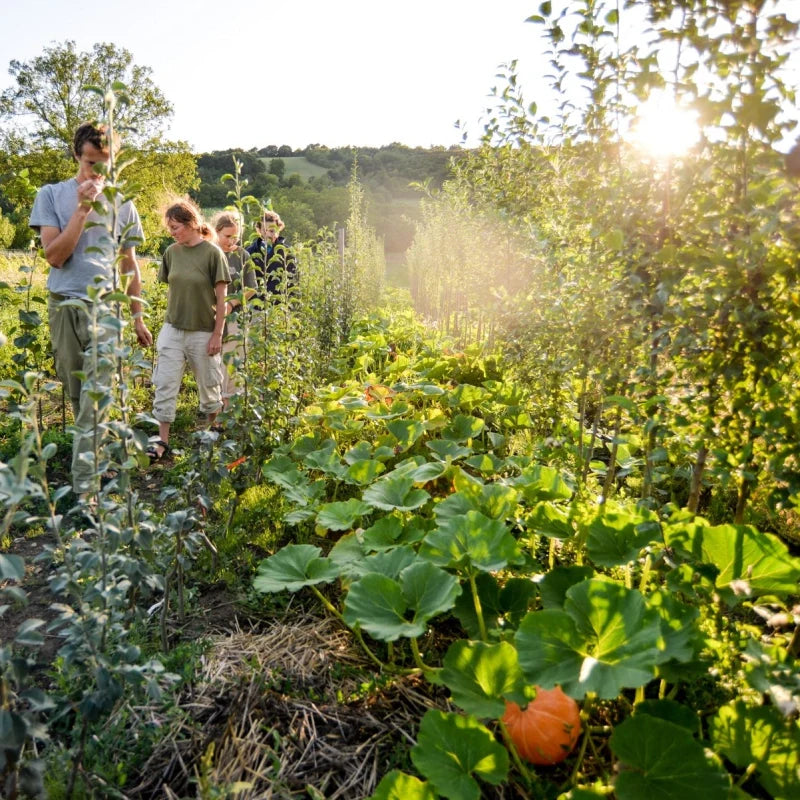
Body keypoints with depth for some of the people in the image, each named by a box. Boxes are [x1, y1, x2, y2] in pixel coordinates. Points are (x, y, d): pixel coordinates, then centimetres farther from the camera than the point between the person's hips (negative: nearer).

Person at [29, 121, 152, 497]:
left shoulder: (121, 204, 9)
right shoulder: (52, 194, 4)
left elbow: (130, 266, 15)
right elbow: (54, 255, -6)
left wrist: (137, 317, 14)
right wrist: (83, 207, -11)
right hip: (63, 305, 1)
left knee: (95, 399, -11)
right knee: (78, 396, 9)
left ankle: (84, 484, -10)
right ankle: (97, 461, 26)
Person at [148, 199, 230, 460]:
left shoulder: (212, 253, -11)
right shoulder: (172, 252, 2)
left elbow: (221, 298, -9)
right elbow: (171, 289, 13)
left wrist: (217, 334, -10)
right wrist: (170, 320, 12)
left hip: (203, 332, -4)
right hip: (172, 330, 4)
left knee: (209, 386, 10)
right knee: (165, 385, 0)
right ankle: (162, 440, 7)